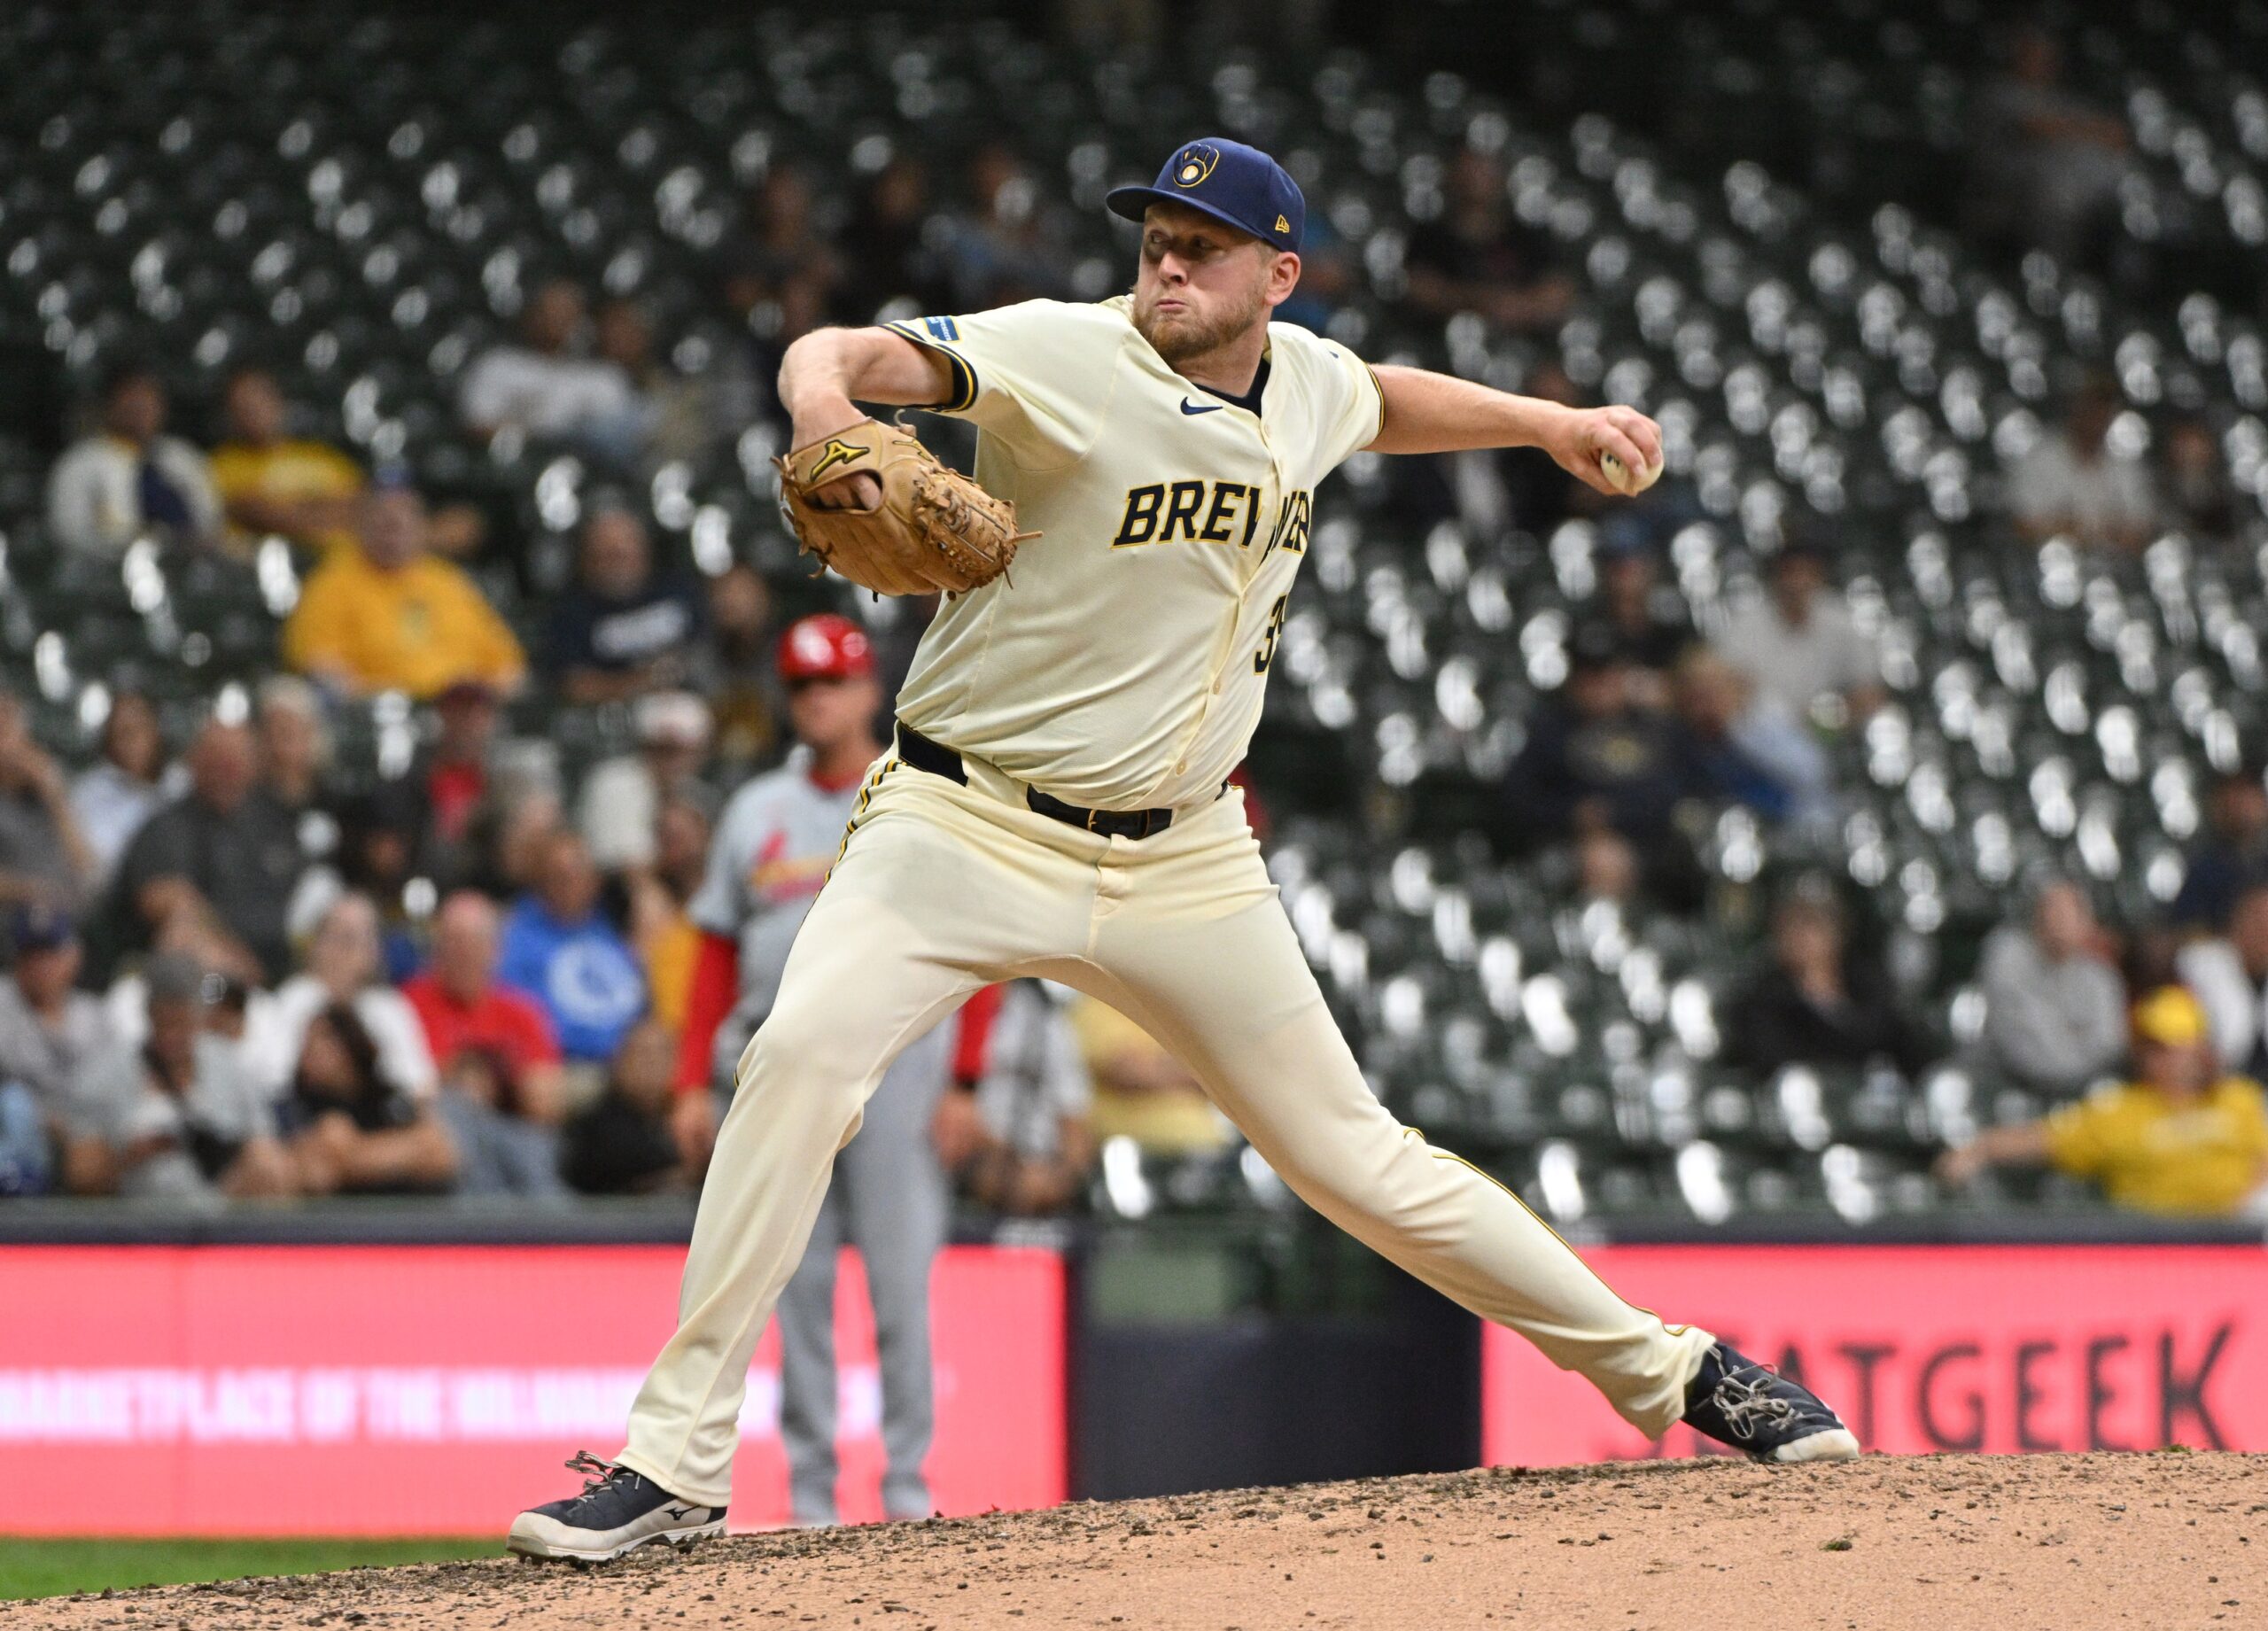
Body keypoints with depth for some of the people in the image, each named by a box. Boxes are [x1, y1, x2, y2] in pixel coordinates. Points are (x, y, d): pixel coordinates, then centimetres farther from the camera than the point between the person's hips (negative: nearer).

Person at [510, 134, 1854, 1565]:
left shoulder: (1308, 383, 4)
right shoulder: (1067, 358, -14)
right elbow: (856, 355, -32)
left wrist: (1549, 423, 28)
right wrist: (826, 394, -53)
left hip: (1182, 855, 4)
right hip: (972, 825, -4)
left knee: (1350, 1153, 7)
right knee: (803, 1056, -27)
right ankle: (676, 1467, -22)